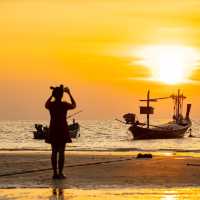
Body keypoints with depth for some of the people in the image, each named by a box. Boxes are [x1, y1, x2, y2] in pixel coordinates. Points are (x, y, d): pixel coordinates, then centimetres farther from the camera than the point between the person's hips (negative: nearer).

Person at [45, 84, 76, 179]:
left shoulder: (51, 104, -3)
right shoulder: (64, 105, -11)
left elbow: (46, 105, 23)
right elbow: (74, 105, 10)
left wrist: (52, 95, 28)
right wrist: (69, 94, 16)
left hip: (53, 130, 3)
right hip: (62, 130, -3)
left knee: (54, 152, 7)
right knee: (61, 152, -1)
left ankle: (55, 173, 5)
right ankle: (60, 173, -4)